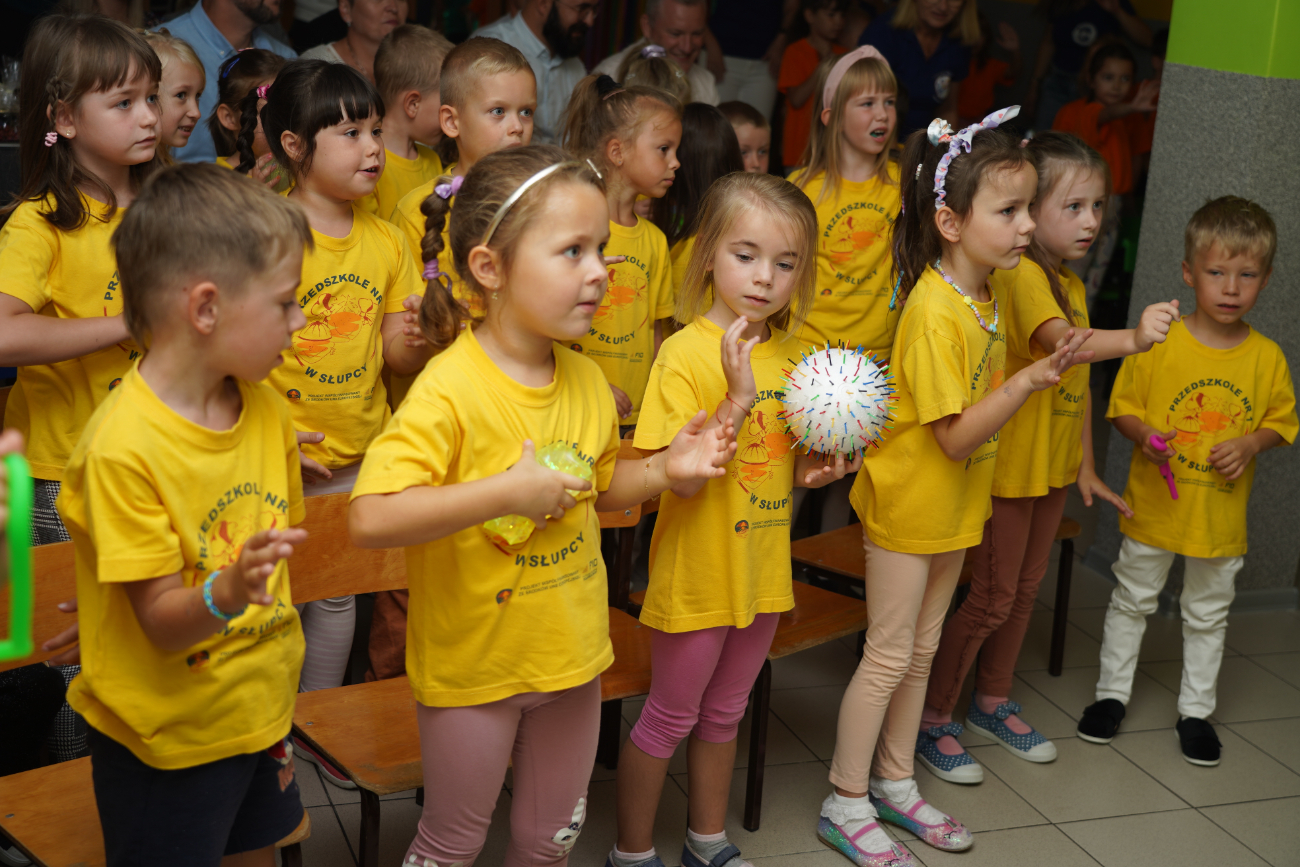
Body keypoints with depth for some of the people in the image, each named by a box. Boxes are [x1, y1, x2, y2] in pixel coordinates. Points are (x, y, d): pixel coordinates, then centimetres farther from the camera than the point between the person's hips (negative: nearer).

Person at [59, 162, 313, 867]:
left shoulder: (267, 411, -1)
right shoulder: (123, 447, -23)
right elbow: (163, 621, -21)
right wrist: (227, 595, -42)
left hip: (259, 719, 6)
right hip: (165, 740, -6)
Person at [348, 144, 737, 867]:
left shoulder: (587, 380, 0)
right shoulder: (450, 389, -24)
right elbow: (372, 518, -33)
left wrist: (666, 469, -3)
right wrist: (507, 492, -32)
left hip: (572, 655, 6)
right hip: (473, 667, -6)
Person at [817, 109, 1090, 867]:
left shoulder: (990, 297, 2)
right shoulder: (935, 312, -25)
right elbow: (956, 435, -24)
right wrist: (1029, 381, -31)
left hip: (955, 506, 8)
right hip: (908, 501, -8)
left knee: (922, 648, 18)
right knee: (890, 654, 2)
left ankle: (895, 784, 33)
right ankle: (847, 804, 17)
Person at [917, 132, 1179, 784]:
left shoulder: (1071, 283, 10)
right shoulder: (1020, 276, -20)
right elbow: (1060, 340, -40)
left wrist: (1086, 464, 16)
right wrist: (1130, 338, -58)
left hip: (1052, 466, 9)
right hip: (1007, 464, -9)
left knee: (1024, 590, 18)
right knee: (993, 597, -1)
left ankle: (992, 704, 35)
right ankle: (931, 722, 14)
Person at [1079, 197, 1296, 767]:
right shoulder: (1159, 343, -11)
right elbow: (1122, 405, -3)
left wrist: (1252, 443, -14)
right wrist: (1143, 435, -22)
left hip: (1222, 516, 2)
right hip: (1153, 506, -1)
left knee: (1207, 614, 15)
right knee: (1132, 599, 14)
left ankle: (1196, 709, 31)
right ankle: (1112, 691, 31)